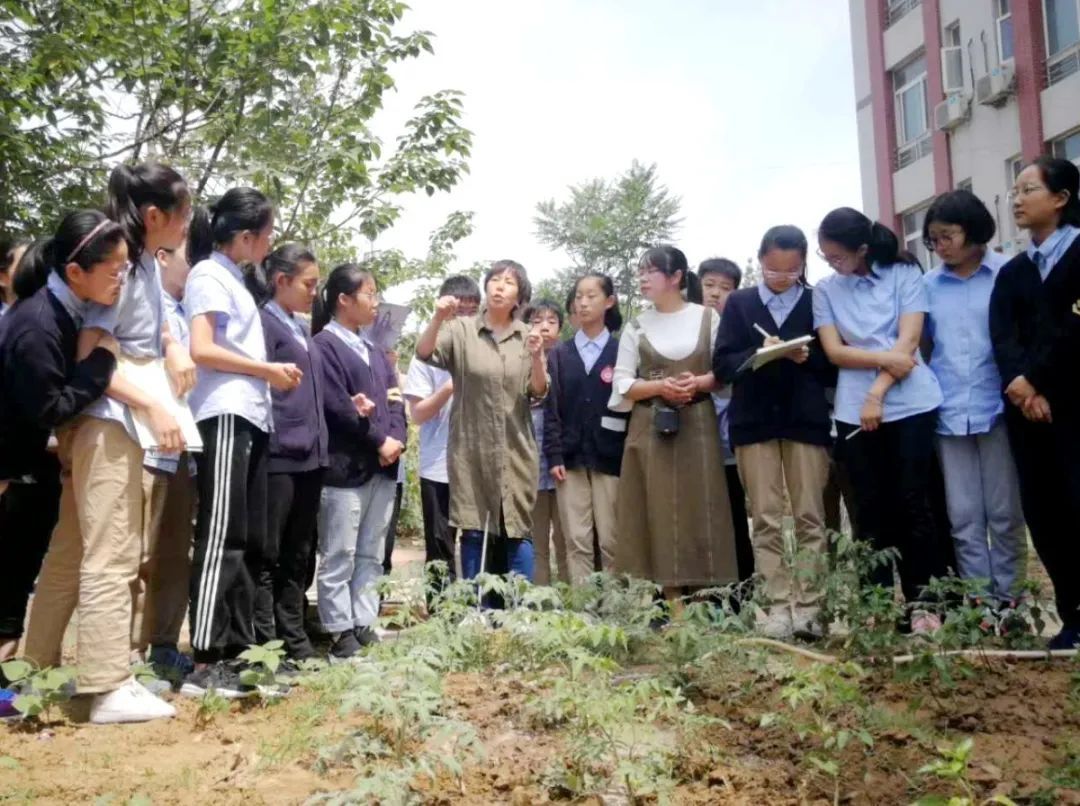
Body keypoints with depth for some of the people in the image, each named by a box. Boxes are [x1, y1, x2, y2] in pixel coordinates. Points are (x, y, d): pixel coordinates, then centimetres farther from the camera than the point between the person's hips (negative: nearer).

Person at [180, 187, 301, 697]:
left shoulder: (234, 278, 22)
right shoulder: (209, 275, -5)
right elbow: (202, 350, -16)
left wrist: (272, 377, 6)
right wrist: (267, 369, -9)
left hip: (249, 417, 10)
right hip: (224, 417, -10)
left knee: (248, 540, 9)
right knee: (221, 538, -11)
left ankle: (236, 653, 14)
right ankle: (205, 664, -9)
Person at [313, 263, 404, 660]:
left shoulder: (375, 350, 18)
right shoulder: (324, 345, -7)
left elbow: (395, 399, 13)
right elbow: (336, 406, -15)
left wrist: (396, 440, -5)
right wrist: (379, 441, -12)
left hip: (383, 466, 8)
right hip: (345, 466, -8)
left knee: (371, 556, 11)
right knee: (339, 557, -1)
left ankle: (364, 626, 18)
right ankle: (341, 635, 4)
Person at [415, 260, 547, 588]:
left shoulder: (528, 336, 6)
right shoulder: (462, 330, 1)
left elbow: (538, 393, 3)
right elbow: (424, 354, -13)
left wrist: (537, 358, -15)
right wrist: (438, 319, -30)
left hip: (515, 451, 1)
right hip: (472, 451, -1)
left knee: (518, 532, 3)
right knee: (474, 532, 3)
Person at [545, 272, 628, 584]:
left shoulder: (622, 352, 6)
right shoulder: (560, 354, 13)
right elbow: (552, 407, 6)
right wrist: (554, 455, -5)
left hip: (610, 458, -2)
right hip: (571, 457, 2)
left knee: (611, 541, 0)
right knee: (576, 542, 1)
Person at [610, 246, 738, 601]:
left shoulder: (707, 318, 4)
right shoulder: (636, 326, 9)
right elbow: (621, 384, 4)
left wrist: (699, 383, -15)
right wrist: (659, 386, -11)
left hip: (697, 426, -1)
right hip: (650, 429, 2)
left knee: (698, 512, -2)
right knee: (657, 515, -1)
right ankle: (671, 604, 4)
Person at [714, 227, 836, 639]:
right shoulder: (740, 303, 9)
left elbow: (835, 365, 6)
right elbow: (722, 365, 2)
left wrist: (808, 358, -13)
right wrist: (758, 354, -15)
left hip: (806, 419, 0)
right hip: (754, 421, 1)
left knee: (809, 518, -1)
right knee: (766, 521, 0)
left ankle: (807, 607, 3)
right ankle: (779, 607, 3)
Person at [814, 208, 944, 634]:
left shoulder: (905, 275, 2)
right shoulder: (825, 290, 8)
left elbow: (908, 342, -6)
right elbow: (834, 352, 0)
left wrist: (878, 393, -13)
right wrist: (884, 359, -12)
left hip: (910, 404, -2)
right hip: (855, 410, 2)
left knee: (912, 503, -1)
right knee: (872, 508, 4)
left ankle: (919, 602, 7)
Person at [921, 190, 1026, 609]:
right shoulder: (928, 285, 9)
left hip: (998, 408, -3)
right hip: (949, 413, 3)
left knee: (1004, 512, 4)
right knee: (964, 518, 6)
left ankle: (1006, 599, 14)